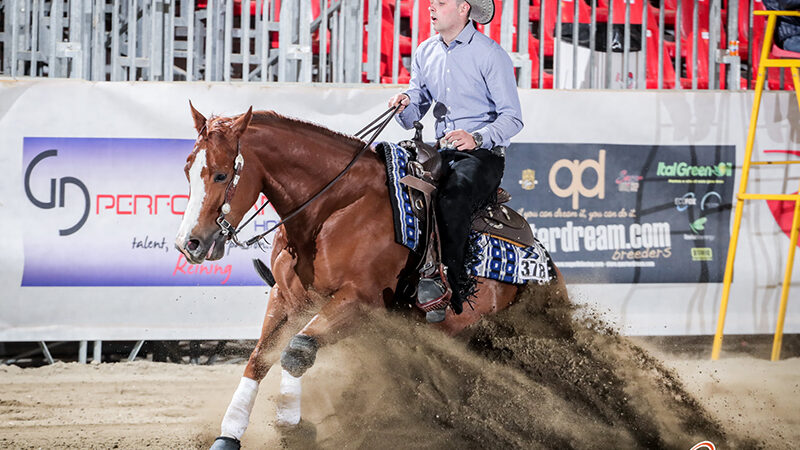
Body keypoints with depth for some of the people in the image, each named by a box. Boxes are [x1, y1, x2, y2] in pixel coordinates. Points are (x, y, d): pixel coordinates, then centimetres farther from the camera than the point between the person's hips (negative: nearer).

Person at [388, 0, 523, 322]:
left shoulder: (489, 54, -5)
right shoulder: (425, 52, 13)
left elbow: (512, 118, -7)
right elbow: (411, 120, 18)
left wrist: (477, 138, -25)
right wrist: (405, 106, -7)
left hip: (483, 154, -6)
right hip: (441, 152, 6)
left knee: (454, 193, -36)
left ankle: (446, 279, -37)